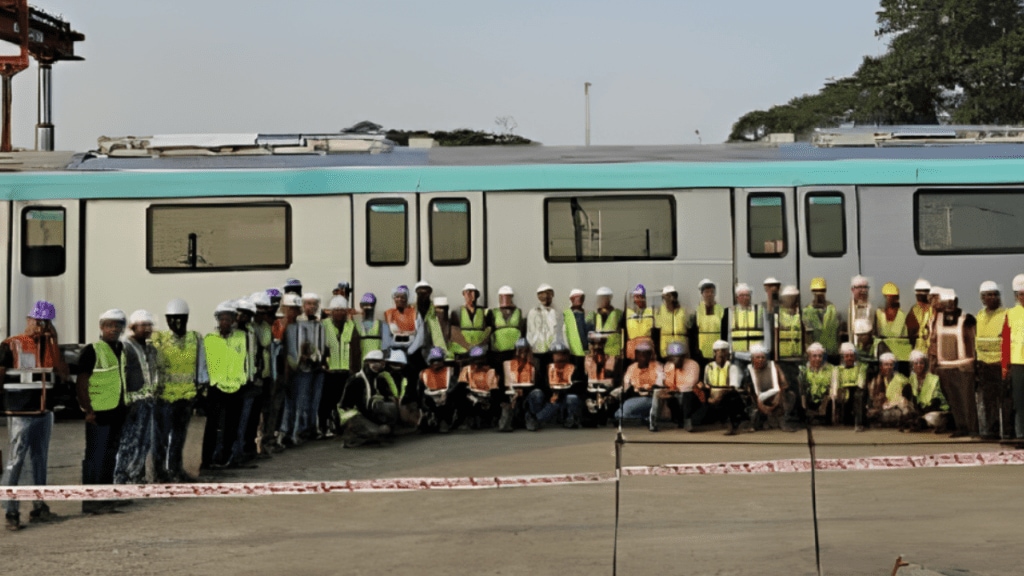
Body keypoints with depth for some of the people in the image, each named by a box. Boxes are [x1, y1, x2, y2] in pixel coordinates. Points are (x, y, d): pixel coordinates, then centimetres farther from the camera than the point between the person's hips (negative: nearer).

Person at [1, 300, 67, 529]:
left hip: (44, 413, 5)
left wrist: (54, 341, -4)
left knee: (40, 461, 9)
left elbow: (63, 375, 1)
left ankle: (39, 507, 16)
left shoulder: (49, 345, 10)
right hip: (20, 413, -5)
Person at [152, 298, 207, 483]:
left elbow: (201, 364, 10)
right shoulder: (158, 339, -7)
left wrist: (203, 383, 7)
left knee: (180, 433, 16)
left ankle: (176, 469, 29)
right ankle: (159, 470, 15)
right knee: (161, 434, 2)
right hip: (164, 394, -4)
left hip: (187, 395, 4)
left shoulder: (196, 339, 5)